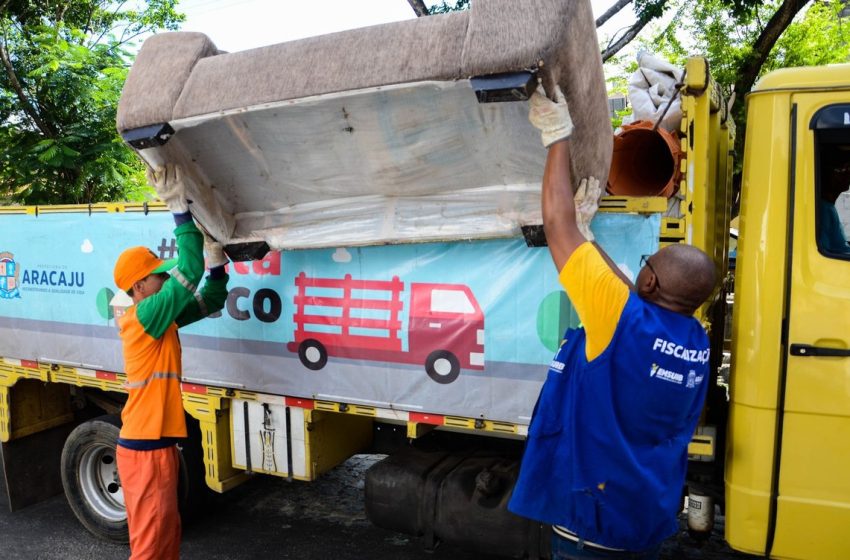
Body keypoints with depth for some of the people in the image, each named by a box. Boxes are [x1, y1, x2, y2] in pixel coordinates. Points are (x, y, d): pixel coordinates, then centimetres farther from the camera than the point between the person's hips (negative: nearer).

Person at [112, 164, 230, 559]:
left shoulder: (161, 318, 9)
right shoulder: (143, 316, -17)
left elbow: (209, 301, 13)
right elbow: (188, 273, -28)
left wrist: (217, 260, -2)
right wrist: (180, 210, -28)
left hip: (158, 444, 9)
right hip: (145, 449, -9)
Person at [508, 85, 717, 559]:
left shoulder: (625, 319, -24)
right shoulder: (696, 342, -4)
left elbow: (557, 227, -18)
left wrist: (558, 137, -9)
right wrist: (586, 229, 15)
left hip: (595, 521, -7)